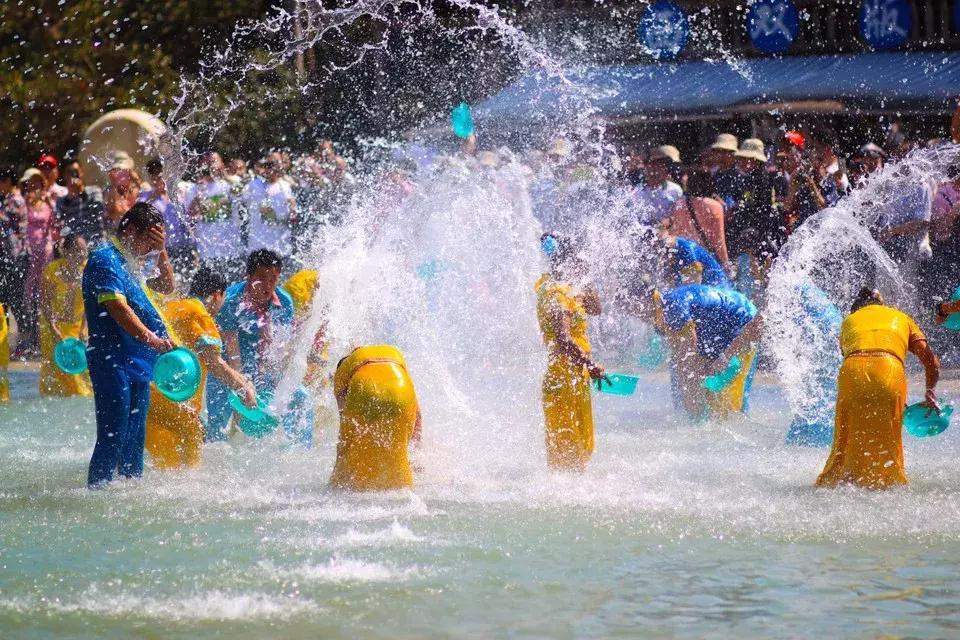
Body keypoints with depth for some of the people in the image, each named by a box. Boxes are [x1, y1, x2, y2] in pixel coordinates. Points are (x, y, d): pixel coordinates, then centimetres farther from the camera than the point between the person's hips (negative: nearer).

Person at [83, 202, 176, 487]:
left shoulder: (131, 262, 18)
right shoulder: (104, 260, -12)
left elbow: (166, 286, 28)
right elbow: (117, 307, -24)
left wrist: (161, 252, 11)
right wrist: (152, 339, -35)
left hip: (137, 362, 10)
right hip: (113, 362, -10)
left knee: (135, 439, 15)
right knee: (113, 439, -12)